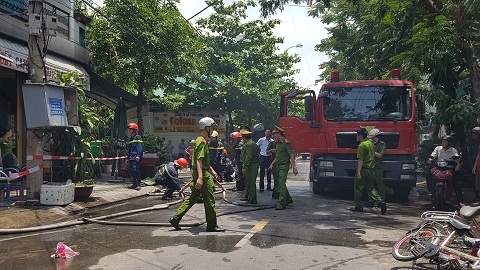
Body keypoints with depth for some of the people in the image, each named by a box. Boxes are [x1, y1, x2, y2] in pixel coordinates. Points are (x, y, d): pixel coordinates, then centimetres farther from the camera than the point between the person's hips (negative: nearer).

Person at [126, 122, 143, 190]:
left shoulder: (137, 137, -5)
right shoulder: (130, 138, 22)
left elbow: (139, 147, -14)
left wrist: (138, 155, -24)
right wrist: (128, 158, 27)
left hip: (136, 158, -9)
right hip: (131, 158, 9)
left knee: (136, 170, -13)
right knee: (132, 171, 9)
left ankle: (138, 185, -10)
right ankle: (134, 184, 17)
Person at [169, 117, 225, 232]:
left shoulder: (201, 140, 17)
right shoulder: (202, 141, -16)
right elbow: (199, 160, -24)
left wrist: (212, 171, 27)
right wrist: (200, 177, -29)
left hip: (203, 173, 10)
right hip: (203, 175, -10)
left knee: (193, 198, 14)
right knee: (209, 200, -1)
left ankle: (176, 218, 17)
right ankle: (212, 225, 9)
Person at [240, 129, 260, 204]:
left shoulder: (249, 144, -16)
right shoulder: (253, 143, 17)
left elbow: (248, 157, -22)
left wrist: (245, 167, -22)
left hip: (251, 166, -11)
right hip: (253, 165, 11)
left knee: (251, 182, -7)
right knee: (247, 182, 20)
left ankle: (252, 199, -2)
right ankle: (248, 196, 33)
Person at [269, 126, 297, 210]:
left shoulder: (286, 143, -11)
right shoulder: (277, 143, 16)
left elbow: (291, 155, -15)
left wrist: (294, 167, -19)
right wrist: (272, 164, 14)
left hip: (284, 166, -9)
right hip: (278, 166, 9)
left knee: (281, 184, -13)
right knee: (278, 185, 13)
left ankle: (282, 203, -11)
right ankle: (288, 199, 28)